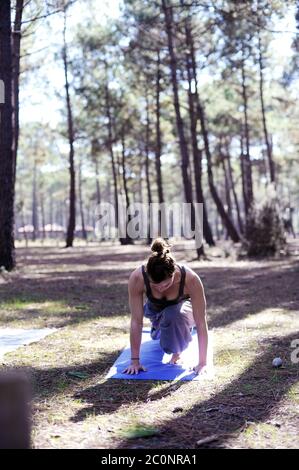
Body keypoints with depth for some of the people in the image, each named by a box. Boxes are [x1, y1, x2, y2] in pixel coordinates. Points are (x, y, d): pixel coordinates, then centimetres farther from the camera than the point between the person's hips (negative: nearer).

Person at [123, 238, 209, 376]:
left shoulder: (191, 279, -40)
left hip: (182, 306, -3)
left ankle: (177, 351, -5)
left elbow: (201, 323, -33)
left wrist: (202, 363, -32)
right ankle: (158, 329, 38)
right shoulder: (137, 278, -37)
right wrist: (135, 361, -28)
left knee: (173, 315, -31)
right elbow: (136, 321, -31)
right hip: (155, 309, 3)